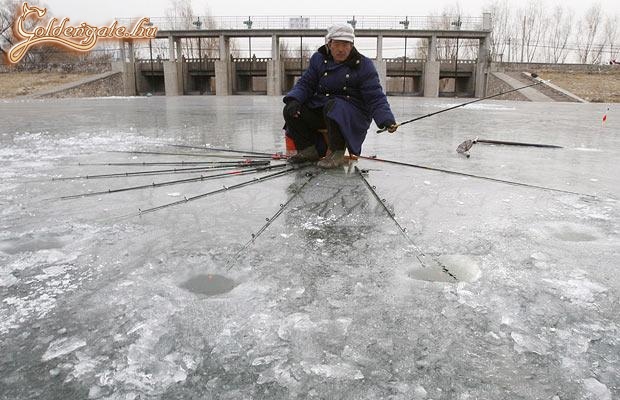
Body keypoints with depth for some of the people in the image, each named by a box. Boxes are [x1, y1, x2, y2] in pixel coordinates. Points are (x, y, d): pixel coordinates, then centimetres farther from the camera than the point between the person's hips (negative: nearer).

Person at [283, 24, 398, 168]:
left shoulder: (364, 65, -6)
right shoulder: (318, 59, 5)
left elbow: (376, 98, -11)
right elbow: (305, 84, 7)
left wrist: (387, 119, -28)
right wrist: (294, 100, -15)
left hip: (354, 115, -5)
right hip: (319, 109, 5)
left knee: (333, 106, -37)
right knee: (290, 111, -12)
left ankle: (337, 153, -20)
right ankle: (310, 150, 6)